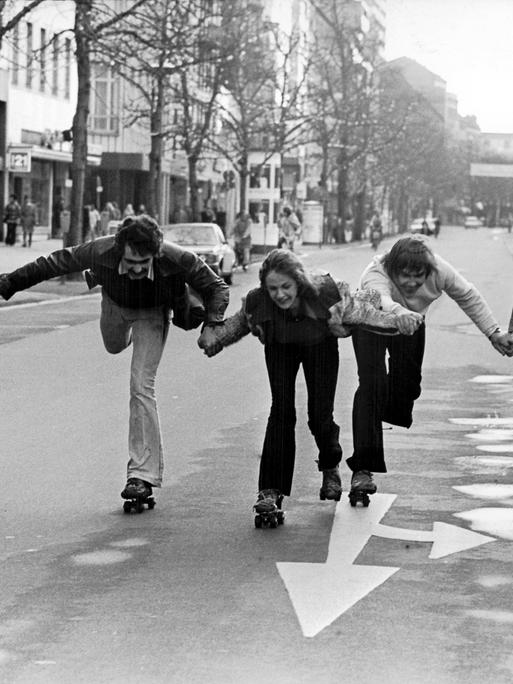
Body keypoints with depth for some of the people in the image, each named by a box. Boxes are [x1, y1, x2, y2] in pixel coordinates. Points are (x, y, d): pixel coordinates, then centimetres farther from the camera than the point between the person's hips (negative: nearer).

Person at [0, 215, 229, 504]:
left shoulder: (176, 259, -41)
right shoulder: (101, 251, -39)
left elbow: (218, 287, -24)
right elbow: (53, 263, -23)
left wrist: (211, 326, -38)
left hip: (152, 311, -3)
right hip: (116, 304, 3)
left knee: (142, 386, -15)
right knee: (115, 347, 33)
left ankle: (143, 474, -13)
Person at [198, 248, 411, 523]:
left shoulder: (326, 293, -37)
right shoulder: (257, 302, -30)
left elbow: (360, 309, -19)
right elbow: (239, 322, -4)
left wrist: (399, 321, -13)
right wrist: (215, 339, -6)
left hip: (321, 347, -1)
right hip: (280, 348, 1)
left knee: (320, 415, -6)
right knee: (281, 411, -15)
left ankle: (330, 469, 28)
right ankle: (270, 492, -13)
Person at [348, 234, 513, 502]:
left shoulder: (440, 271, -31)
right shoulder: (375, 275, -42)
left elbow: (469, 298, -14)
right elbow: (380, 299, -65)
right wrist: (399, 313, -86)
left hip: (410, 323, 4)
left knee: (408, 382, 8)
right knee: (372, 384, -21)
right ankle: (363, 468, -23)